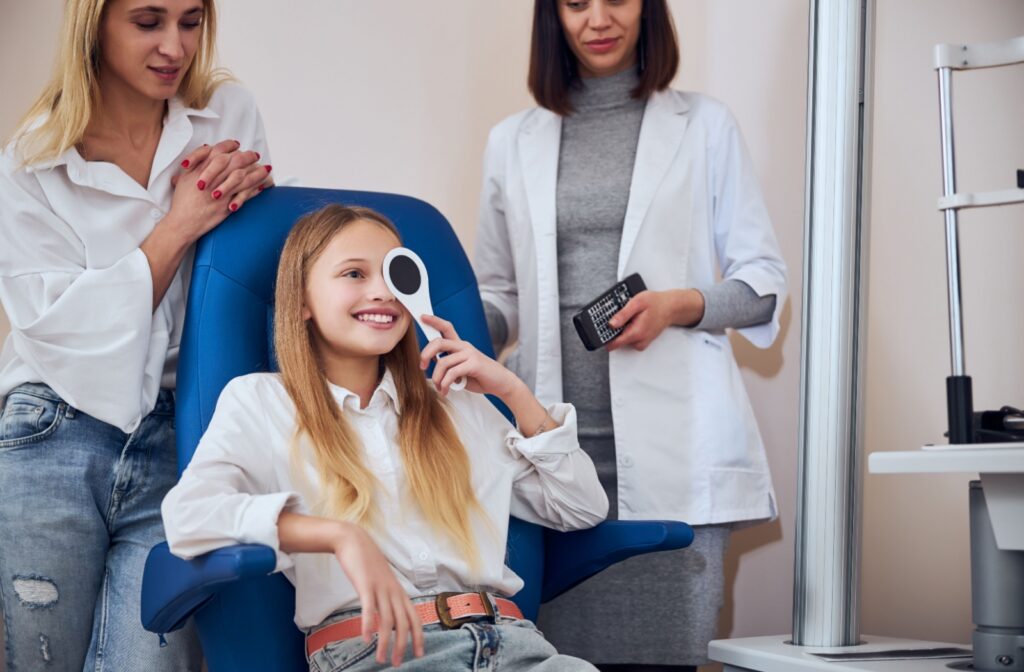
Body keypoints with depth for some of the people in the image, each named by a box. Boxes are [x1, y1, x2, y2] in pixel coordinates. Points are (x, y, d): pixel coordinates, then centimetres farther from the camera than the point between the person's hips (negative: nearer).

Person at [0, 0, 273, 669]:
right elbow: (57, 324, -10)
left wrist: (250, 183, -8)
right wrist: (180, 225, -14)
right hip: (56, 444, 0)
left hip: (178, 443, 1)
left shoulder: (232, 113, 5)